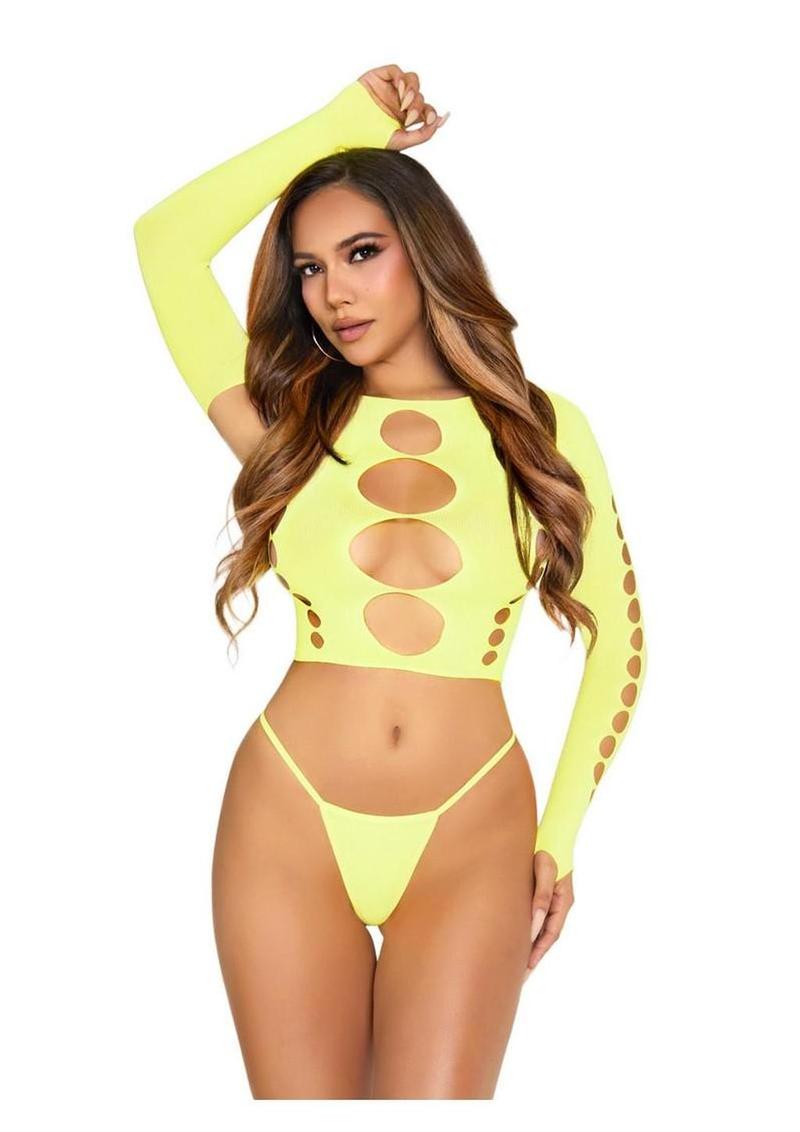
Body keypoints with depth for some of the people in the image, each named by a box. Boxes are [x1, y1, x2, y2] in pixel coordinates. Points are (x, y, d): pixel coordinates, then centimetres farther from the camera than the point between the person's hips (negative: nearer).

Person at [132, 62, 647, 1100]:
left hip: (472, 836, 0)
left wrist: (560, 833, 4)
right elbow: (167, 239, -2)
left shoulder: (541, 427, 5)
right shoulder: (286, 425, 6)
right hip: (288, 819, 1)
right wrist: (347, 118, 4)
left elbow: (617, 635, 8)